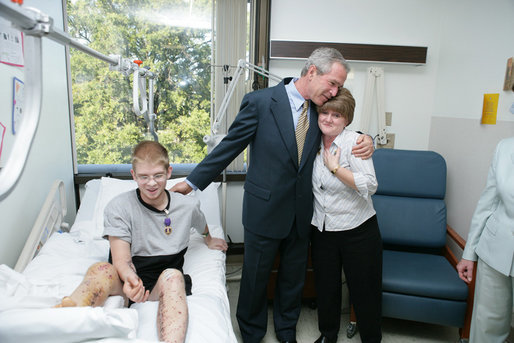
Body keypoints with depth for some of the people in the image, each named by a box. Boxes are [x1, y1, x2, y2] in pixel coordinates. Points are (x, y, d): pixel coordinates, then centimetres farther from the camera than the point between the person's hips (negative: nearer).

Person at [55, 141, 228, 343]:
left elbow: (201, 225, 29)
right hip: (127, 277, 0)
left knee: (172, 276, -36)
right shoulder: (119, 207, -5)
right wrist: (129, 278, -35)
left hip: (163, 281, 1)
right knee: (101, 269, -34)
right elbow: (121, 260, -13)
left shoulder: (188, 206, 2)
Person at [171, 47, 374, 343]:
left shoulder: (319, 108, 1)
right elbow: (230, 146, -8)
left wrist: (365, 141, -9)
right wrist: (193, 181, -4)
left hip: (302, 212, 5)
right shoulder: (261, 102, -13)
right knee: (255, 277, 14)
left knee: (294, 276, 20)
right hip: (265, 208, -4)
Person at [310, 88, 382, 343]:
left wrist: (335, 168, -20)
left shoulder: (353, 142, -13)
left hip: (357, 230, -4)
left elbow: (370, 186, -22)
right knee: (325, 286, 18)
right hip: (322, 229, 5)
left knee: (364, 291, 9)